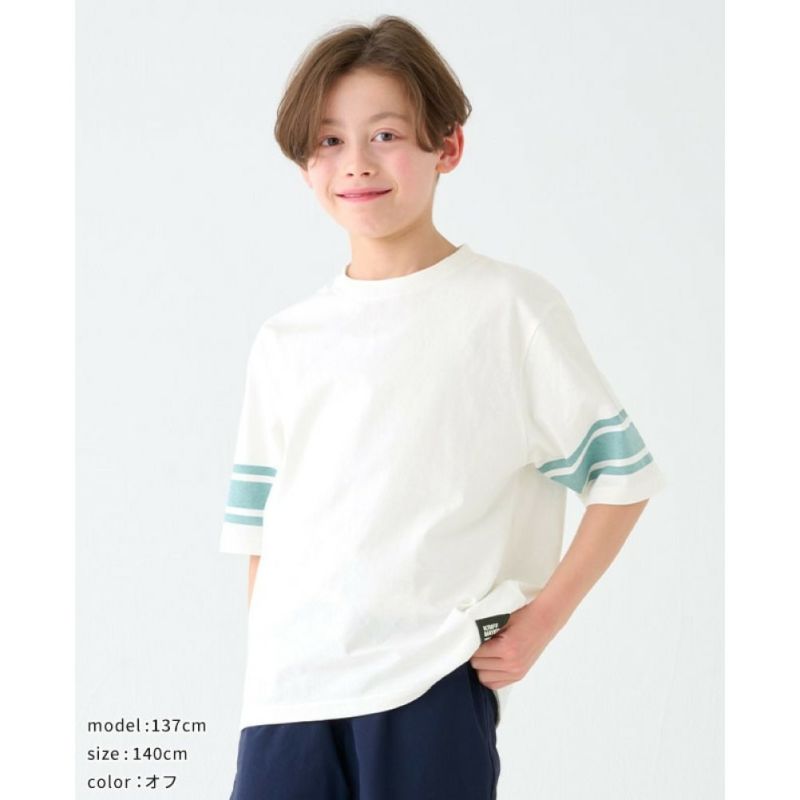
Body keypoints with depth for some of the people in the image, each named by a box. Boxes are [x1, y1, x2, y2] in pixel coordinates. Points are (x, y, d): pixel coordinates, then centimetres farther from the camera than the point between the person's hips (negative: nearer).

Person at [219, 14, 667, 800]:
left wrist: (540, 620, -5)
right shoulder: (285, 342, 12)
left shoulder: (509, 308, -1)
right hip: (291, 689, 4)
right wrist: (262, 671, 10)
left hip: (435, 683, -4)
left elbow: (619, 474, 1)